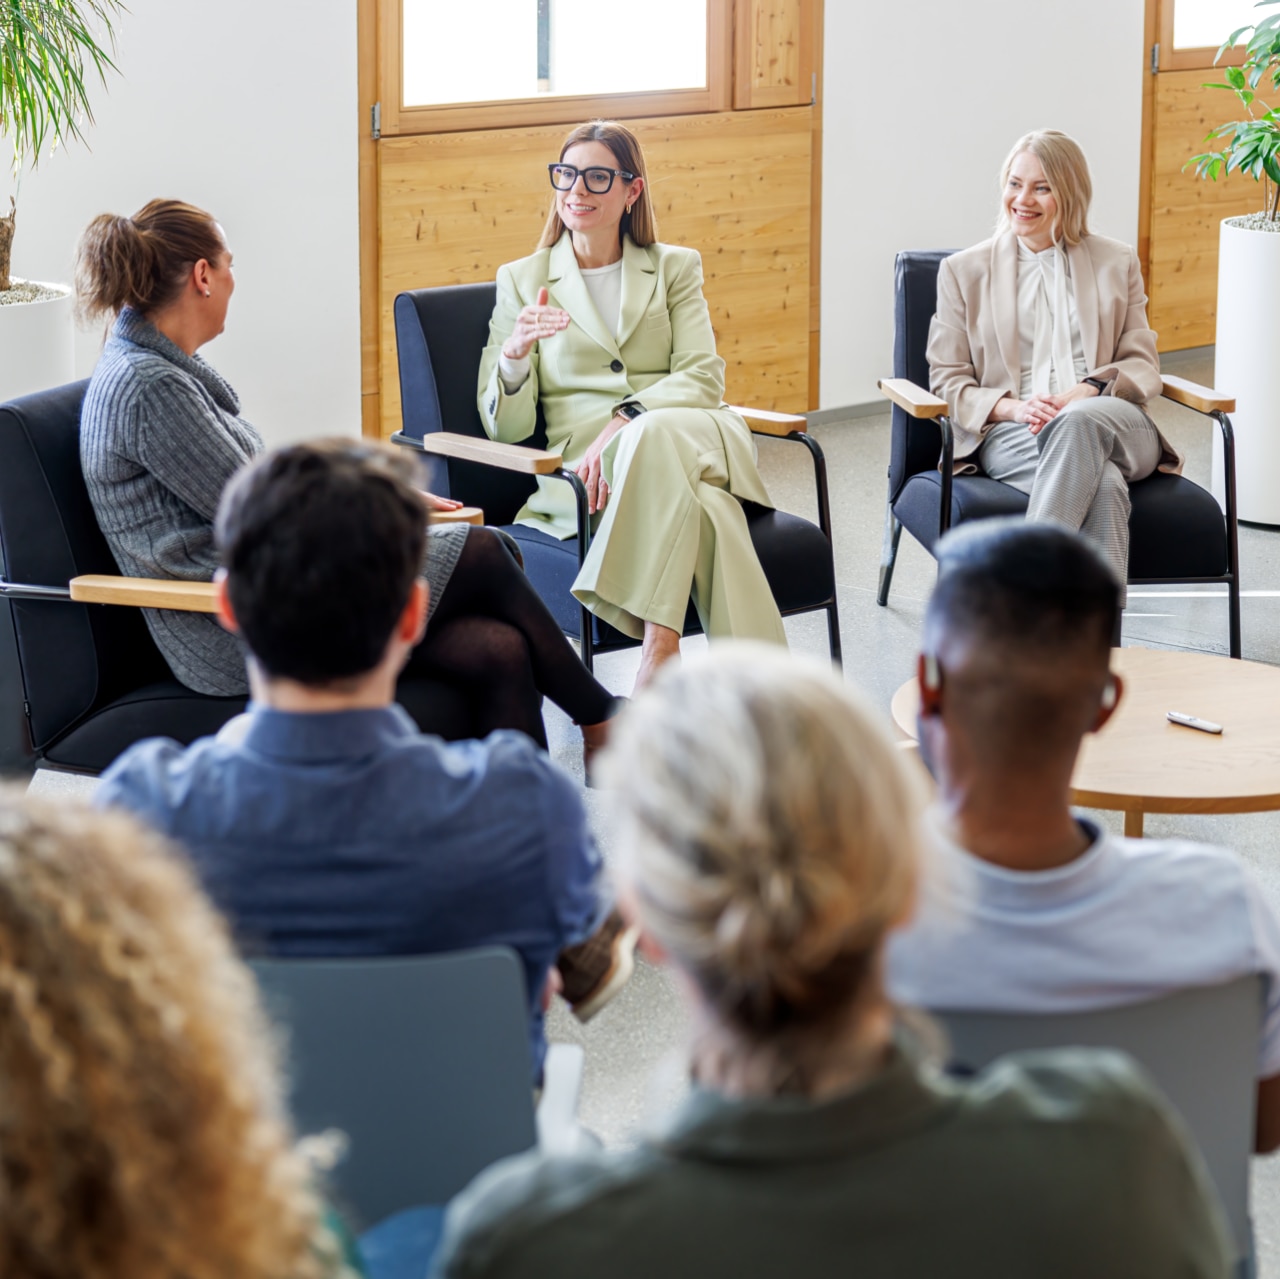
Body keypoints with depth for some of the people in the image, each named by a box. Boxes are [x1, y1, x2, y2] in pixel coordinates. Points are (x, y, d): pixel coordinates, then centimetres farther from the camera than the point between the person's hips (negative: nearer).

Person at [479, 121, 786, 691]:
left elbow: (704, 378, 2)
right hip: (579, 466, -1)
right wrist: (515, 353, -17)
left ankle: (660, 649, -46)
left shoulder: (675, 268, 20)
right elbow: (505, 425, 7)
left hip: (684, 437, 1)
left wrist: (626, 421, -18)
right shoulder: (522, 280, 17)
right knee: (701, 506, -38)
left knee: (658, 434, -41)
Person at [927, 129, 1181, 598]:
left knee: (1079, 423, -40)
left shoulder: (1117, 263, 19)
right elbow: (947, 383, 11)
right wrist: (1014, 407, -10)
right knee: (1102, 482, -37)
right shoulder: (964, 271, 17)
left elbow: (1143, 368, 13)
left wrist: (1081, 395, -10)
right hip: (1011, 433, -1)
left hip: (1115, 425, 1)